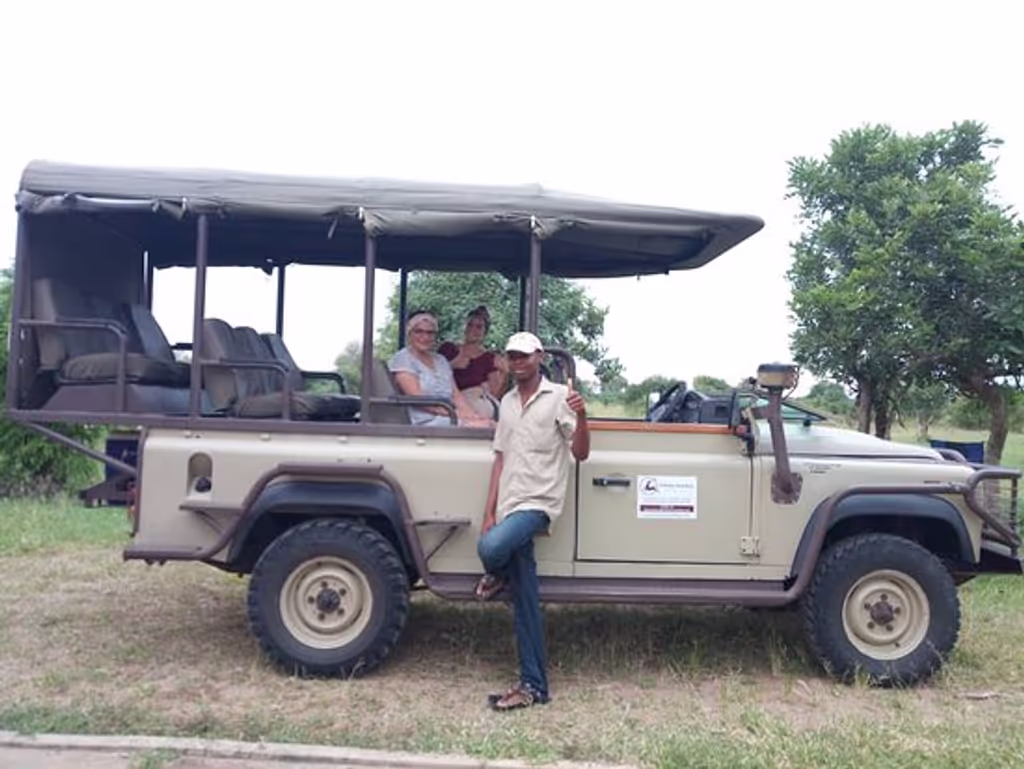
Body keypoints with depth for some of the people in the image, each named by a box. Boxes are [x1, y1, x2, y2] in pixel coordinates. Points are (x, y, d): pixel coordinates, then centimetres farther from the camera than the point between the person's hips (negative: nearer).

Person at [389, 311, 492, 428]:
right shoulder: (402, 359, 1)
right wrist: (457, 413, -17)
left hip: (449, 418, 7)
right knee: (484, 426, -28)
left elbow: (456, 395, 16)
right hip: (427, 422, -7)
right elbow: (418, 398, -11)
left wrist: (471, 414, -5)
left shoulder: (441, 360, 23)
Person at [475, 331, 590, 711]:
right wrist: (489, 513, 7)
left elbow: (580, 453, -8)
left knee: (491, 548, -33)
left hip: (538, 504, -6)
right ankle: (533, 686, 17)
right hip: (509, 507, 6)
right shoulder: (507, 402, 14)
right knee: (525, 607, 8)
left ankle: (499, 577, 4)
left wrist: (581, 417, -26)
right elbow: (501, 460, 13)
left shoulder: (558, 396, -3)